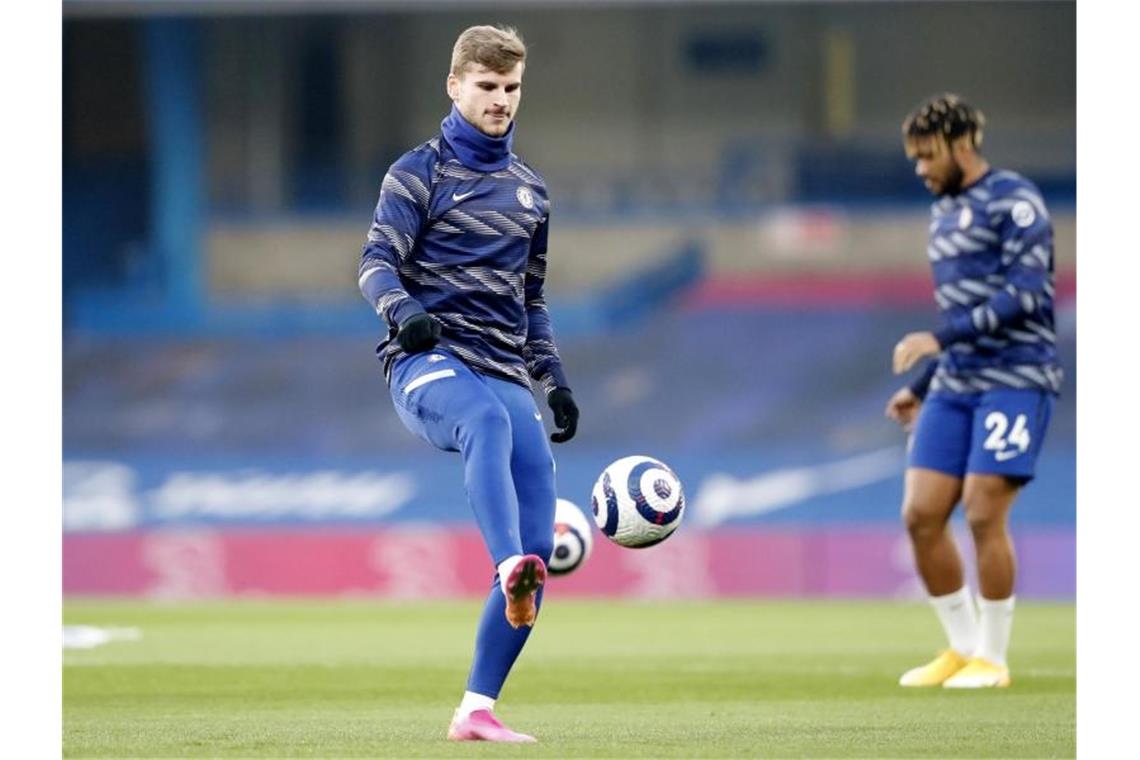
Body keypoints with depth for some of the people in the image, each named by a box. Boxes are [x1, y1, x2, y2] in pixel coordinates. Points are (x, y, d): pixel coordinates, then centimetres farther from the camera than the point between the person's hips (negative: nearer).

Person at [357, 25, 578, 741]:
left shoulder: (530, 190, 22)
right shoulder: (420, 172, 5)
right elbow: (377, 262, -7)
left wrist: (554, 379, 21)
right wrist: (403, 310, -28)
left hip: (505, 376, 6)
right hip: (429, 361, -5)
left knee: (540, 543, -9)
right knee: (489, 419, -42)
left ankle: (477, 709, -3)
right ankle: (510, 569, -65)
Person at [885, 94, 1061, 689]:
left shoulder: (1014, 202, -7)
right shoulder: (944, 214, 19)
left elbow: (1024, 294, -18)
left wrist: (938, 339, -21)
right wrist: (920, 388, 21)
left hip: (1015, 379, -8)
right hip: (956, 385, 8)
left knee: (983, 515, -13)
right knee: (921, 516, -2)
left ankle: (992, 658, 0)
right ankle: (962, 647, 11)